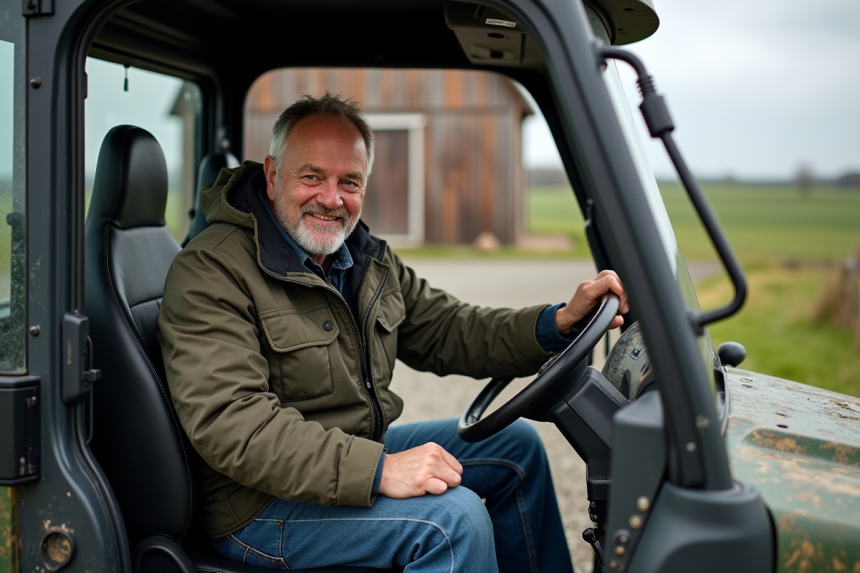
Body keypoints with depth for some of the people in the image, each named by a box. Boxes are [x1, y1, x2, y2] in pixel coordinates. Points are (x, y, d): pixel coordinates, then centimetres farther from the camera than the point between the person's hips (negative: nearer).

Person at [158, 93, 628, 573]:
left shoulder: (369, 260, 7)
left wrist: (561, 322, -9)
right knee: (454, 518, -27)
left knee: (515, 444, 12)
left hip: (359, 456, 9)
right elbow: (229, 423, -31)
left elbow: (449, 331, 8)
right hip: (262, 506, -9)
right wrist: (378, 470, -38)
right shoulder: (211, 272, -21)